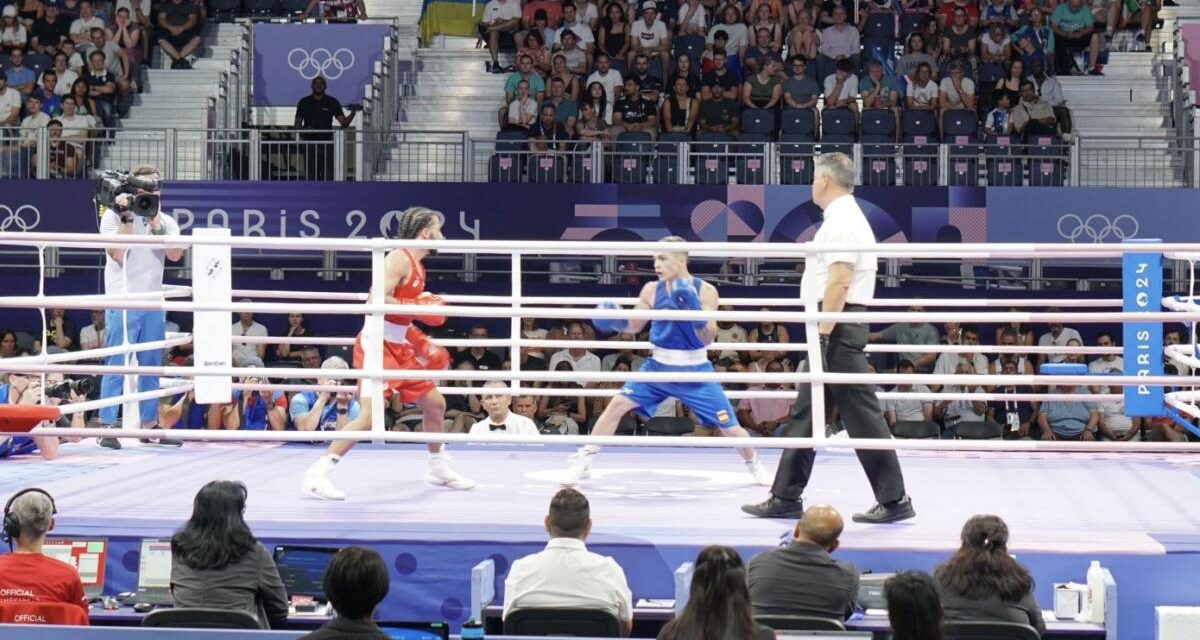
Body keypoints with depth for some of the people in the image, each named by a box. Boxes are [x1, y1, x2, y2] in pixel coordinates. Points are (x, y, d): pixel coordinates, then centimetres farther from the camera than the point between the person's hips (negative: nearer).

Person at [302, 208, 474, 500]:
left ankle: (438, 469, 34)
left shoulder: (417, 266, 15)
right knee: (371, 414, -19)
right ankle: (319, 474, -15)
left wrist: (420, 341, 13)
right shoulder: (399, 259, -14)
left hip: (399, 347, 10)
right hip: (376, 344, -10)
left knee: (434, 403, 16)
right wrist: (419, 306, -21)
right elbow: (378, 301, -25)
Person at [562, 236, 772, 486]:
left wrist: (695, 309, -35)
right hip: (659, 366, 2)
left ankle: (755, 465, 29)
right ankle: (583, 461, -2)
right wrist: (617, 322, -18)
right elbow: (635, 326, 5)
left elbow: (708, 338, -18)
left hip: (695, 371, -2)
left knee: (729, 427, 1)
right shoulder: (651, 290, -7)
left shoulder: (705, 291, -13)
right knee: (617, 405, -13)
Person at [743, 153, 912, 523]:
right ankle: (786, 497, 16)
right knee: (807, 412, 12)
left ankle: (894, 500, -3)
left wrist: (822, 334, -23)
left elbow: (838, 283, -22)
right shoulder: (843, 217, 19)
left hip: (837, 328, -11)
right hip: (835, 330, 11)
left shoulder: (842, 221, -13)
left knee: (861, 413, -7)